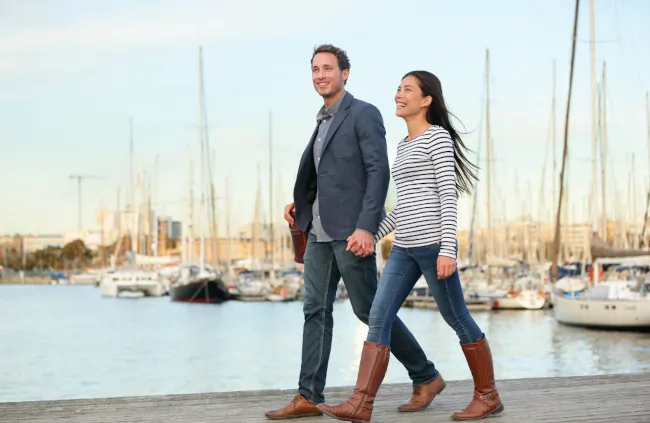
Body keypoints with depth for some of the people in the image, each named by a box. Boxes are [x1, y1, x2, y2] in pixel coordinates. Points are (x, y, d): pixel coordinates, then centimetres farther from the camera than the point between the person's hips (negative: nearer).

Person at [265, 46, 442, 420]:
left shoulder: (364, 114, -9)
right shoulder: (325, 120, 16)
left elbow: (379, 172, -17)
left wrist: (366, 227, -24)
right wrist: (300, 203, 11)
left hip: (352, 230, -8)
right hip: (321, 230, 8)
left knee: (369, 309, -2)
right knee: (316, 311, 3)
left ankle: (425, 377, 13)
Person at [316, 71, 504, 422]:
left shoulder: (438, 136, -5)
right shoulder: (404, 146, 20)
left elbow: (448, 195, -12)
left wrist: (448, 249, -19)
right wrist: (373, 234, 15)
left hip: (433, 243, -8)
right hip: (404, 248, 8)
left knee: (457, 319, 3)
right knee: (378, 319, -4)